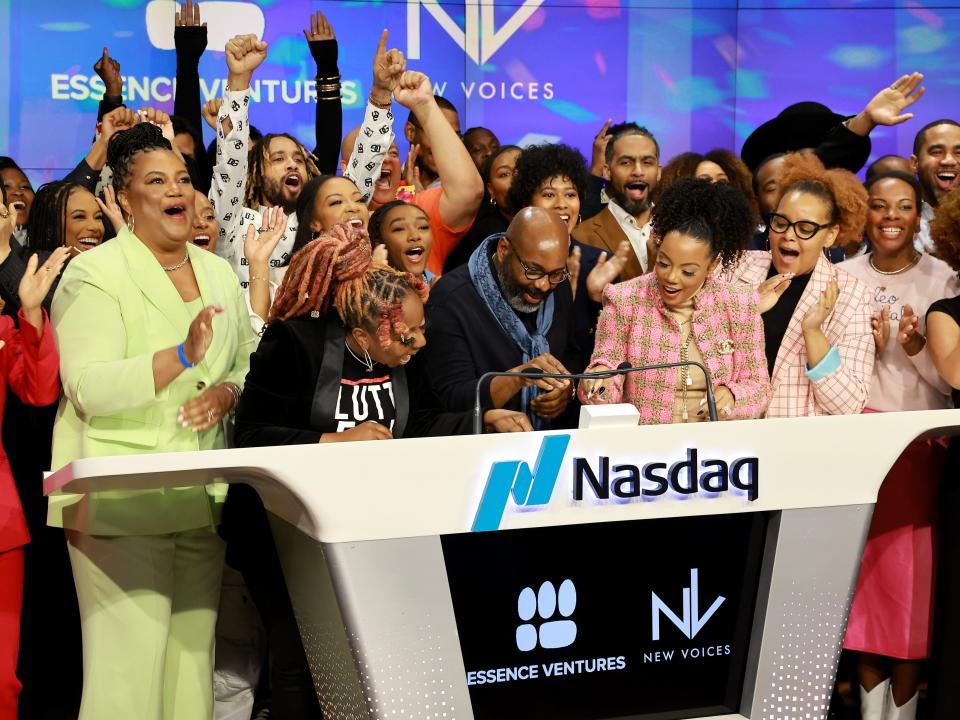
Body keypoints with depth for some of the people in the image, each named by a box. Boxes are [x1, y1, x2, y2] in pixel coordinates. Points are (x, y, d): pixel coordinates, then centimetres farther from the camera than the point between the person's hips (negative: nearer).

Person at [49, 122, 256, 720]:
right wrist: (183, 357, -25)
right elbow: (88, 388, -15)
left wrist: (227, 392, -2)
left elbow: (247, 367, 22)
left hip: (201, 499, 6)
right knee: (129, 658, -10)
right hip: (120, 501, -6)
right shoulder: (95, 273, -4)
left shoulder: (220, 274, 16)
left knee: (194, 649, 6)